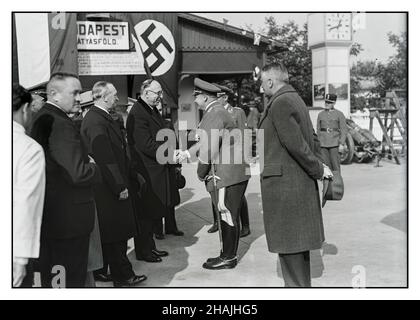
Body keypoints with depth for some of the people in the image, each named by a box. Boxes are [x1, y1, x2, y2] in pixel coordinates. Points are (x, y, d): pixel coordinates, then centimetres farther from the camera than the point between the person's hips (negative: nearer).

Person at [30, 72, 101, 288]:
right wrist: (94, 167, -7)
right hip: (69, 219, -10)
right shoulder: (61, 124, -22)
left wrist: (86, 162, 8)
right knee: (71, 279, 2)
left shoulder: (41, 119, 10)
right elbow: (78, 174, -27)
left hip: (48, 216, 10)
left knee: (49, 276, 22)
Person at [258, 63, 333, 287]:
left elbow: (296, 144, -21)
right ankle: (302, 285, 30)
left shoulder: (280, 103, -15)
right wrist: (318, 166, 10)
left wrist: (317, 169, -11)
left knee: (288, 244, -2)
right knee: (297, 241, 18)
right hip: (301, 182, 10)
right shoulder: (295, 99, 16)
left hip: (283, 183, -10)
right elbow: (313, 139, 19)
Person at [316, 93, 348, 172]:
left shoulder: (339, 114, 0)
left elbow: (344, 130, -2)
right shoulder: (320, 114, 11)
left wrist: (342, 144, -11)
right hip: (323, 144, 3)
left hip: (335, 144, -3)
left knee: (335, 166, -4)